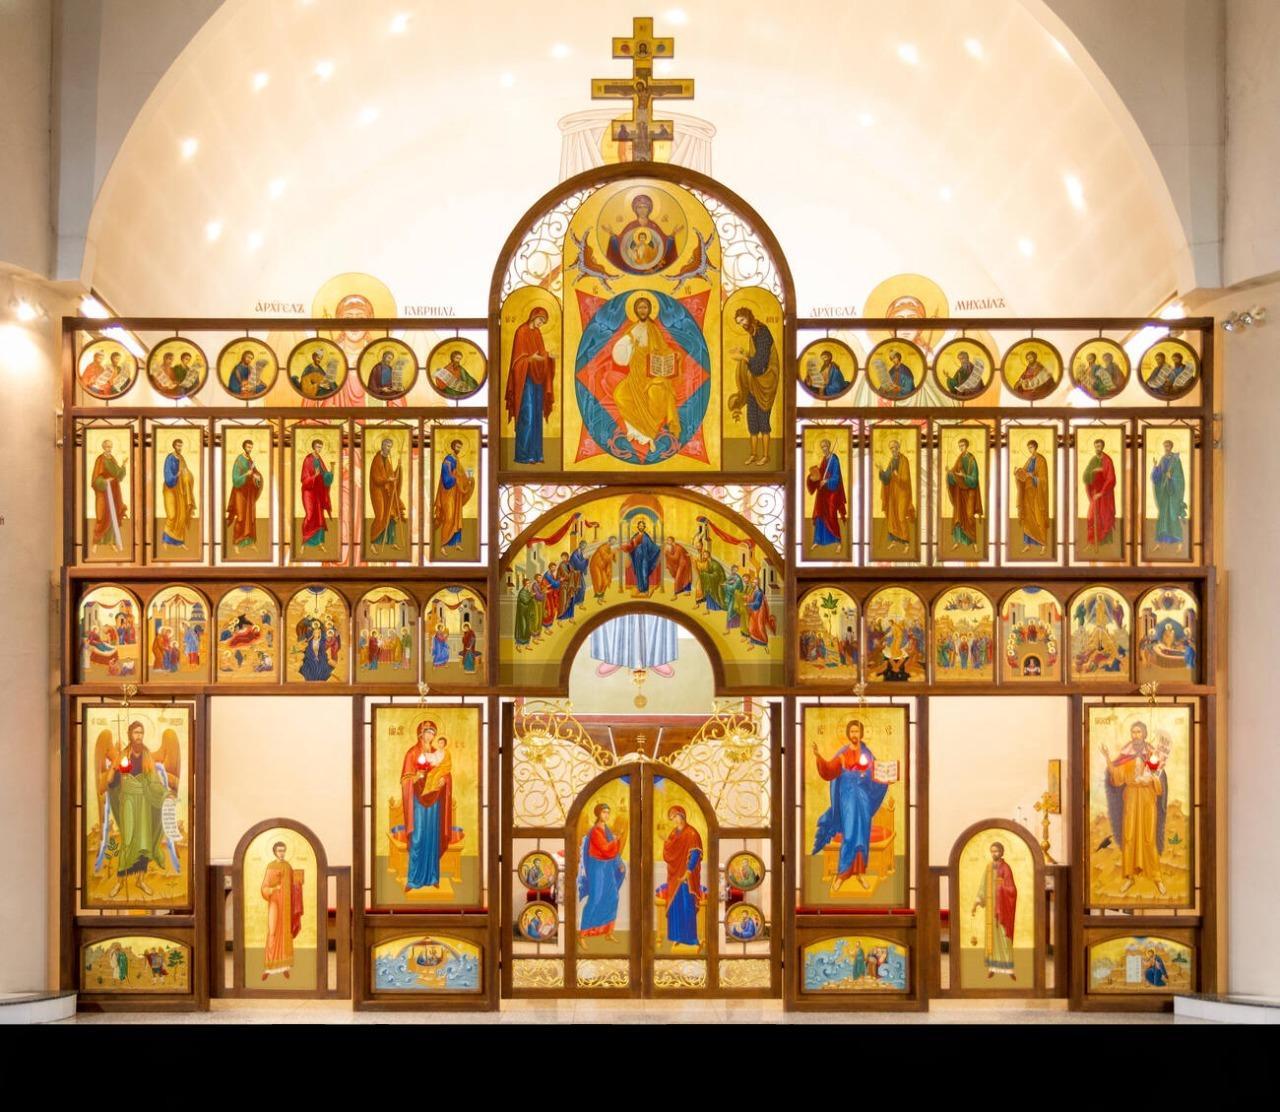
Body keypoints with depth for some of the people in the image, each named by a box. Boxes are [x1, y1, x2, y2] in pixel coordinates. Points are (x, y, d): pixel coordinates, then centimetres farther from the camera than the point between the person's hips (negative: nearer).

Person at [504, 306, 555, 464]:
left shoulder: (537, 333, 14)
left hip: (538, 379, 8)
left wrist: (549, 356, 0)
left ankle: (535, 454, 11)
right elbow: (518, 359, -13)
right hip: (526, 379, -8)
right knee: (526, 417, -10)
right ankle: (523, 455, -7)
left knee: (536, 417, 8)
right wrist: (531, 358, -28)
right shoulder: (521, 332, -9)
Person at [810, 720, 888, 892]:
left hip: (865, 797, 4)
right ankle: (841, 874, -5)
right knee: (850, 835, -11)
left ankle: (860, 872, 15)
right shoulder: (842, 754, -3)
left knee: (863, 835, 6)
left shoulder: (868, 754, 8)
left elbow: (875, 775, 13)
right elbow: (829, 771, -15)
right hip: (848, 796, -4)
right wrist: (819, 756, -29)